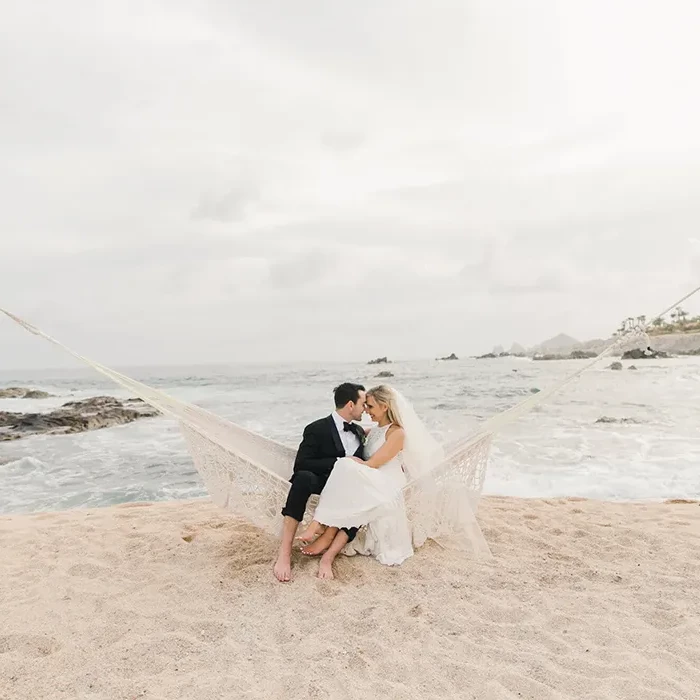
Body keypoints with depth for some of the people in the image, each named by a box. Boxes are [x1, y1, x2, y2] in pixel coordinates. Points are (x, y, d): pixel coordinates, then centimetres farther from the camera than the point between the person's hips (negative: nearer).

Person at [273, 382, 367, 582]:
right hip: (321, 484, -5)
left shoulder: (358, 431, 15)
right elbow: (301, 464, -16)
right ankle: (284, 554, -39)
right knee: (304, 477, -39)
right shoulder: (317, 429, -7)